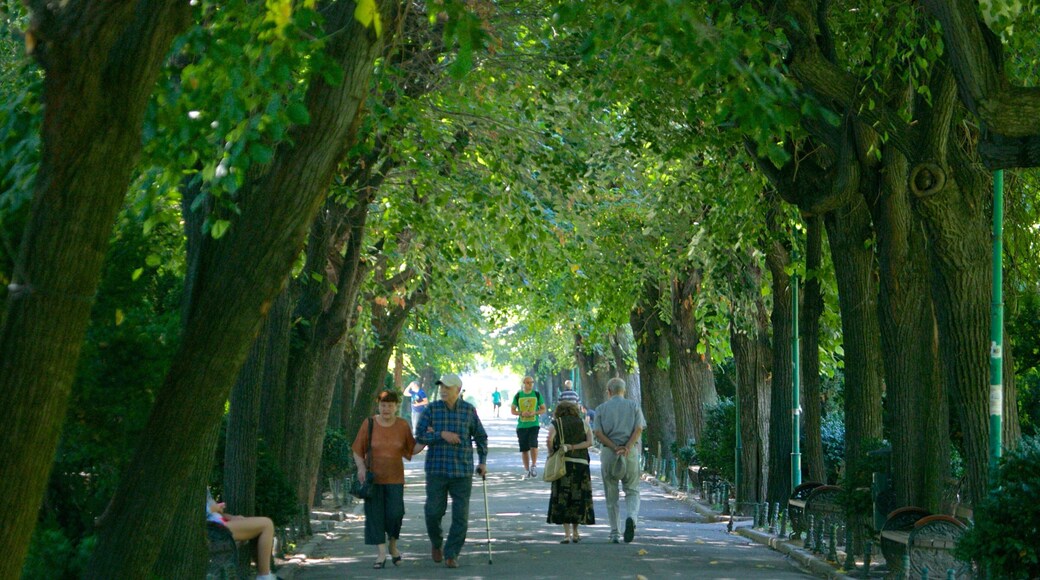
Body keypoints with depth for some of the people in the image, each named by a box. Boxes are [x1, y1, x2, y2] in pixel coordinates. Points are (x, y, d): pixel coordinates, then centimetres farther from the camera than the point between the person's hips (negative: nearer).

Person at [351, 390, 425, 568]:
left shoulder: (402, 425, -2)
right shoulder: (369, 423, -5)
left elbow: (413, 449, 6)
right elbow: (358, 450, 0)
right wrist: (361, 467, -15)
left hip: (395, 478, 0)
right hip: (373, 477, 0)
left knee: (395, 514, -8)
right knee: (375, 515, -4)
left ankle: (393, 546, 18)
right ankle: (381, 554, 1)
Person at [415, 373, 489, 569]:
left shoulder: (469, 410, 3)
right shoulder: (432, 409, 1)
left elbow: (480, 437, 14)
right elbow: (419, 435, -4)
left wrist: (482, 461, 7)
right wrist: (441, 435, -16)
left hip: (462, 471, 1)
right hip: (436, 469, -1)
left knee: (461, 516, -3)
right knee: (434, 512, -1)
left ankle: (451, 555, 7)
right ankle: (436, 543, 28)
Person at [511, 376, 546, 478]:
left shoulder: (537, 395, 5)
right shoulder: (518, 396, 5)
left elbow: (543, 409, 9)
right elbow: (513, 410, 8)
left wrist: (534, 413, -11)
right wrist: (521, 413, -12)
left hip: (534, 425, -1)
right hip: (521, 426, 1)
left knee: (533, 445, -20)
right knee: (524, 449, 4)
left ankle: (534, 465, -5)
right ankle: (526, 470, 14)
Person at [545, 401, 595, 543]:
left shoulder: (556, 424, 4)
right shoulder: (583, 424, 11)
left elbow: (549, 440, -14)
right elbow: (590, 442, -4)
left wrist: (551, 452, 1)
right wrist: (573, 447, -6)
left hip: (563, 464, -2)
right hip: (581, 463, 2)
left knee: (562, 498, 2)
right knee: (578, 498, 12)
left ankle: (567, 534, -5)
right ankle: (575, 533, 18)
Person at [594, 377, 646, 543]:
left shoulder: (601, 409, 7)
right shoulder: (634, 406, 7)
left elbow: (598, 433, -5)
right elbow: (639, 429, -6)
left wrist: (615, 448, -10)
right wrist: (627, 448, -13)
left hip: (609, 452, 0)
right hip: (631, 452, 0)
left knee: (611, 494, 9)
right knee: (632, 491, 8)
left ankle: (614, 532, 8)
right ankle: (631, 517, -21)